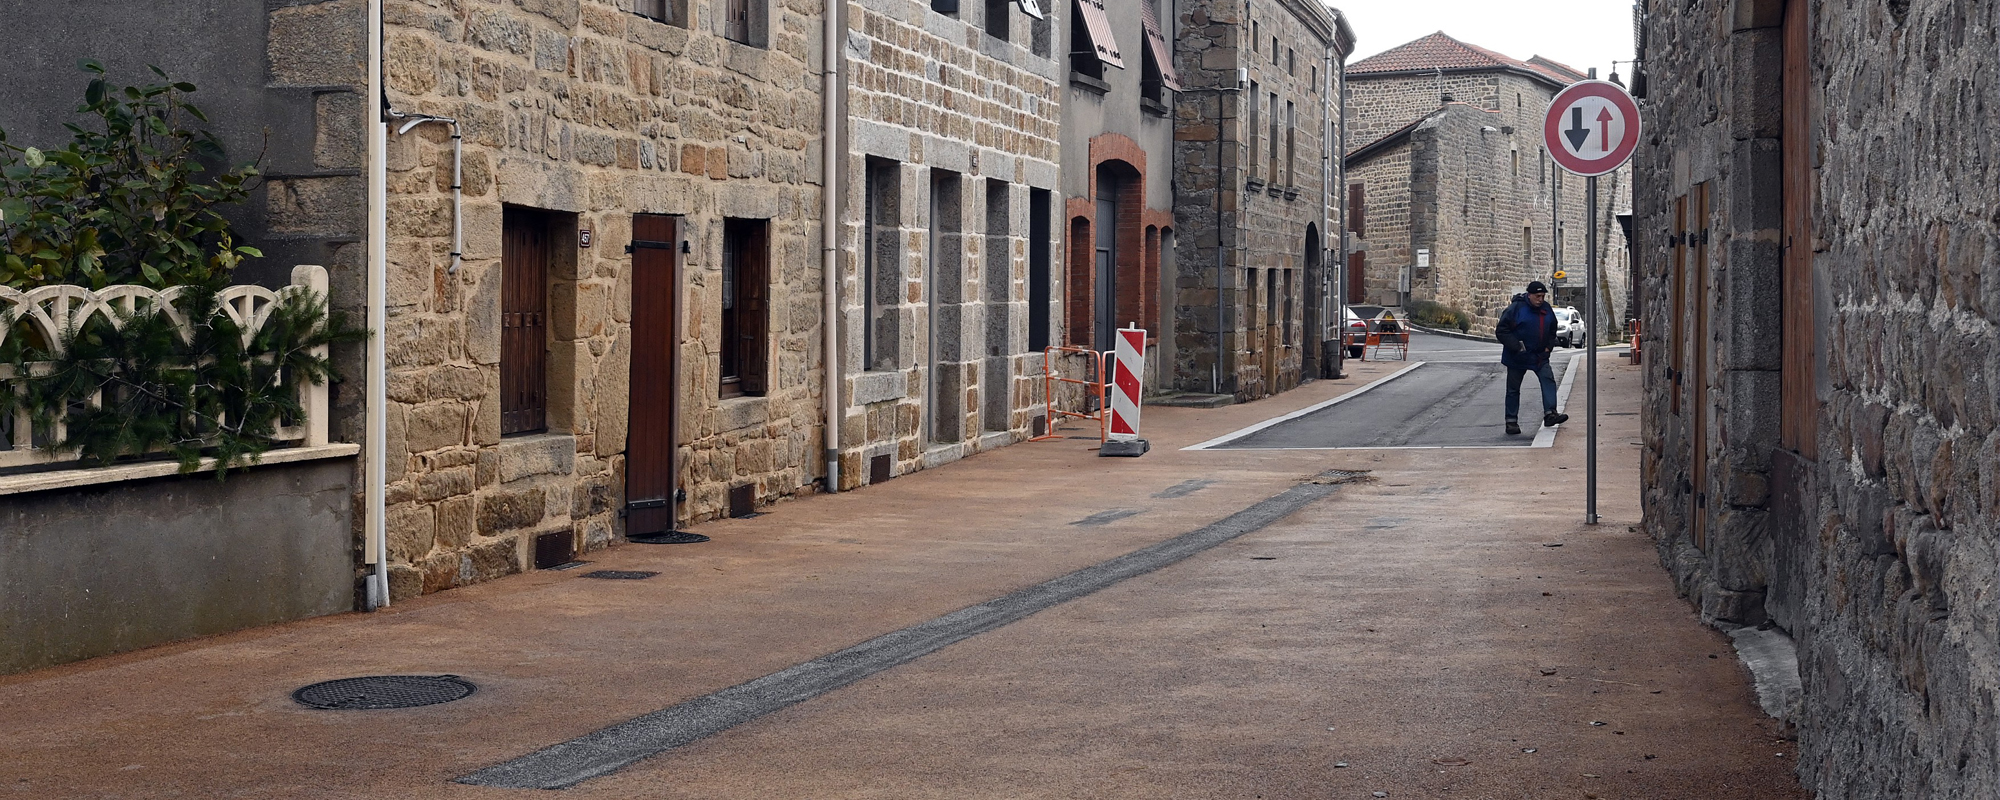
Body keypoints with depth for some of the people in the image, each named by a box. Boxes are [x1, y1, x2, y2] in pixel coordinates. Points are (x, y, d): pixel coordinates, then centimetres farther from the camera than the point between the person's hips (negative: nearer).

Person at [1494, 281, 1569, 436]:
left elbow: (1552, 331, 20)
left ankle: (1549, 414, -20)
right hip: (1517, 357, -4)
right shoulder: (1515, 308, -14)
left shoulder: (1546, 309, 4)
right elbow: (1501, 331, -13)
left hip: (1540, 357, 4)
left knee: (1548, 380, -15)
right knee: (1513, 389, 3)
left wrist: (1548, 347, 5)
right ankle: (1511, 422, 11)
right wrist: (1516, 347, -20)